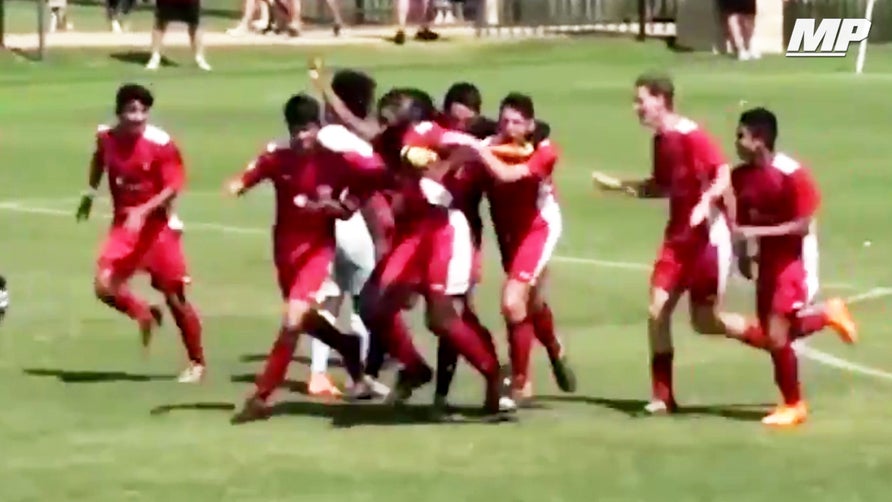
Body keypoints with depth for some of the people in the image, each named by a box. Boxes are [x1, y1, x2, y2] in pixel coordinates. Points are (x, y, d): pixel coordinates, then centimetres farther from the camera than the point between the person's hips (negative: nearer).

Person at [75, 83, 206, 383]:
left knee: (175, 297, 3)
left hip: (158, 226, -3)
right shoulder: (106, 137, -6)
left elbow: (173, 188, -19)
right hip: (123, 225, 3)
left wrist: (143, 212, -31)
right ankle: (145, 315, 18)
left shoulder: (161, 144, -19)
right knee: (104, 287, -14)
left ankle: (197, 363, 19)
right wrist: (90, 194, 20)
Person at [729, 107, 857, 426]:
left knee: (776, 336, -11)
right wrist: (742, 254, -3)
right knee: (772, 334, 10)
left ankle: (793, 406, 6)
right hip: (768, 259, 7)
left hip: (795, 259, -7)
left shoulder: (792, 175, -21)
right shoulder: (741, 176, -2)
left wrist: (755, 232, -27)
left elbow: (803, 226, -21)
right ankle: (828, 314, 36)